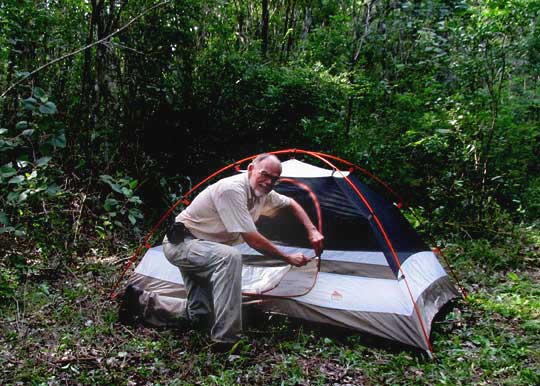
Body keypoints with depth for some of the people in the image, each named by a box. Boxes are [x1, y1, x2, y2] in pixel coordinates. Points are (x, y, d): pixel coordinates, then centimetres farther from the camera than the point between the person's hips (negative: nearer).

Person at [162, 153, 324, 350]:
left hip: (196, 248, 10)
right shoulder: (232, 189, -29)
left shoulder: (262, 193, -1)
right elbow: (252, 239, -28)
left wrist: (312, 231, 6)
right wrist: (288, 258, -18)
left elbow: (291, 203, 18)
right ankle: (226, 339, -34)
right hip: (180, 243, -10)